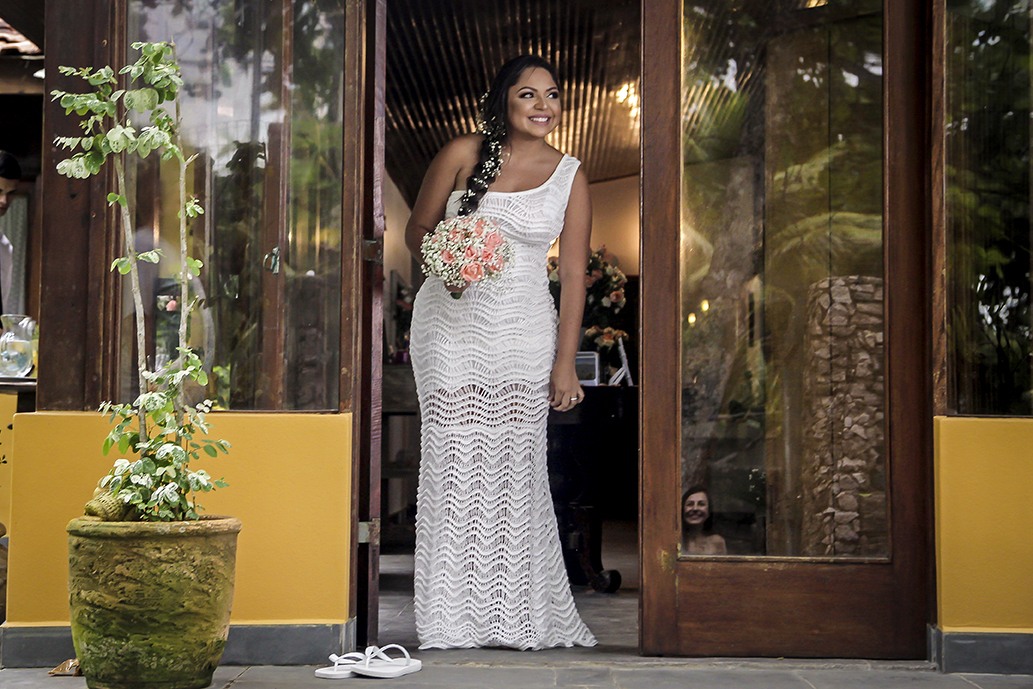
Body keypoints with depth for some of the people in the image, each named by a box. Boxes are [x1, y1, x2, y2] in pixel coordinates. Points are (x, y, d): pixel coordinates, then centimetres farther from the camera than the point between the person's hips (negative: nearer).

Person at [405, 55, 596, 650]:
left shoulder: (569, 175, 4)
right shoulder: (463, 154, 2)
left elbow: (575, 274, 3)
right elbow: (418, 229, 11)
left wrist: (565, 364, -2)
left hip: (523, 330, 0)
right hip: (451, 320, 0)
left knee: (516, 466, -2)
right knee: (454, 462, -1)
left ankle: (521, 615, 9)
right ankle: (454, 617, 9)